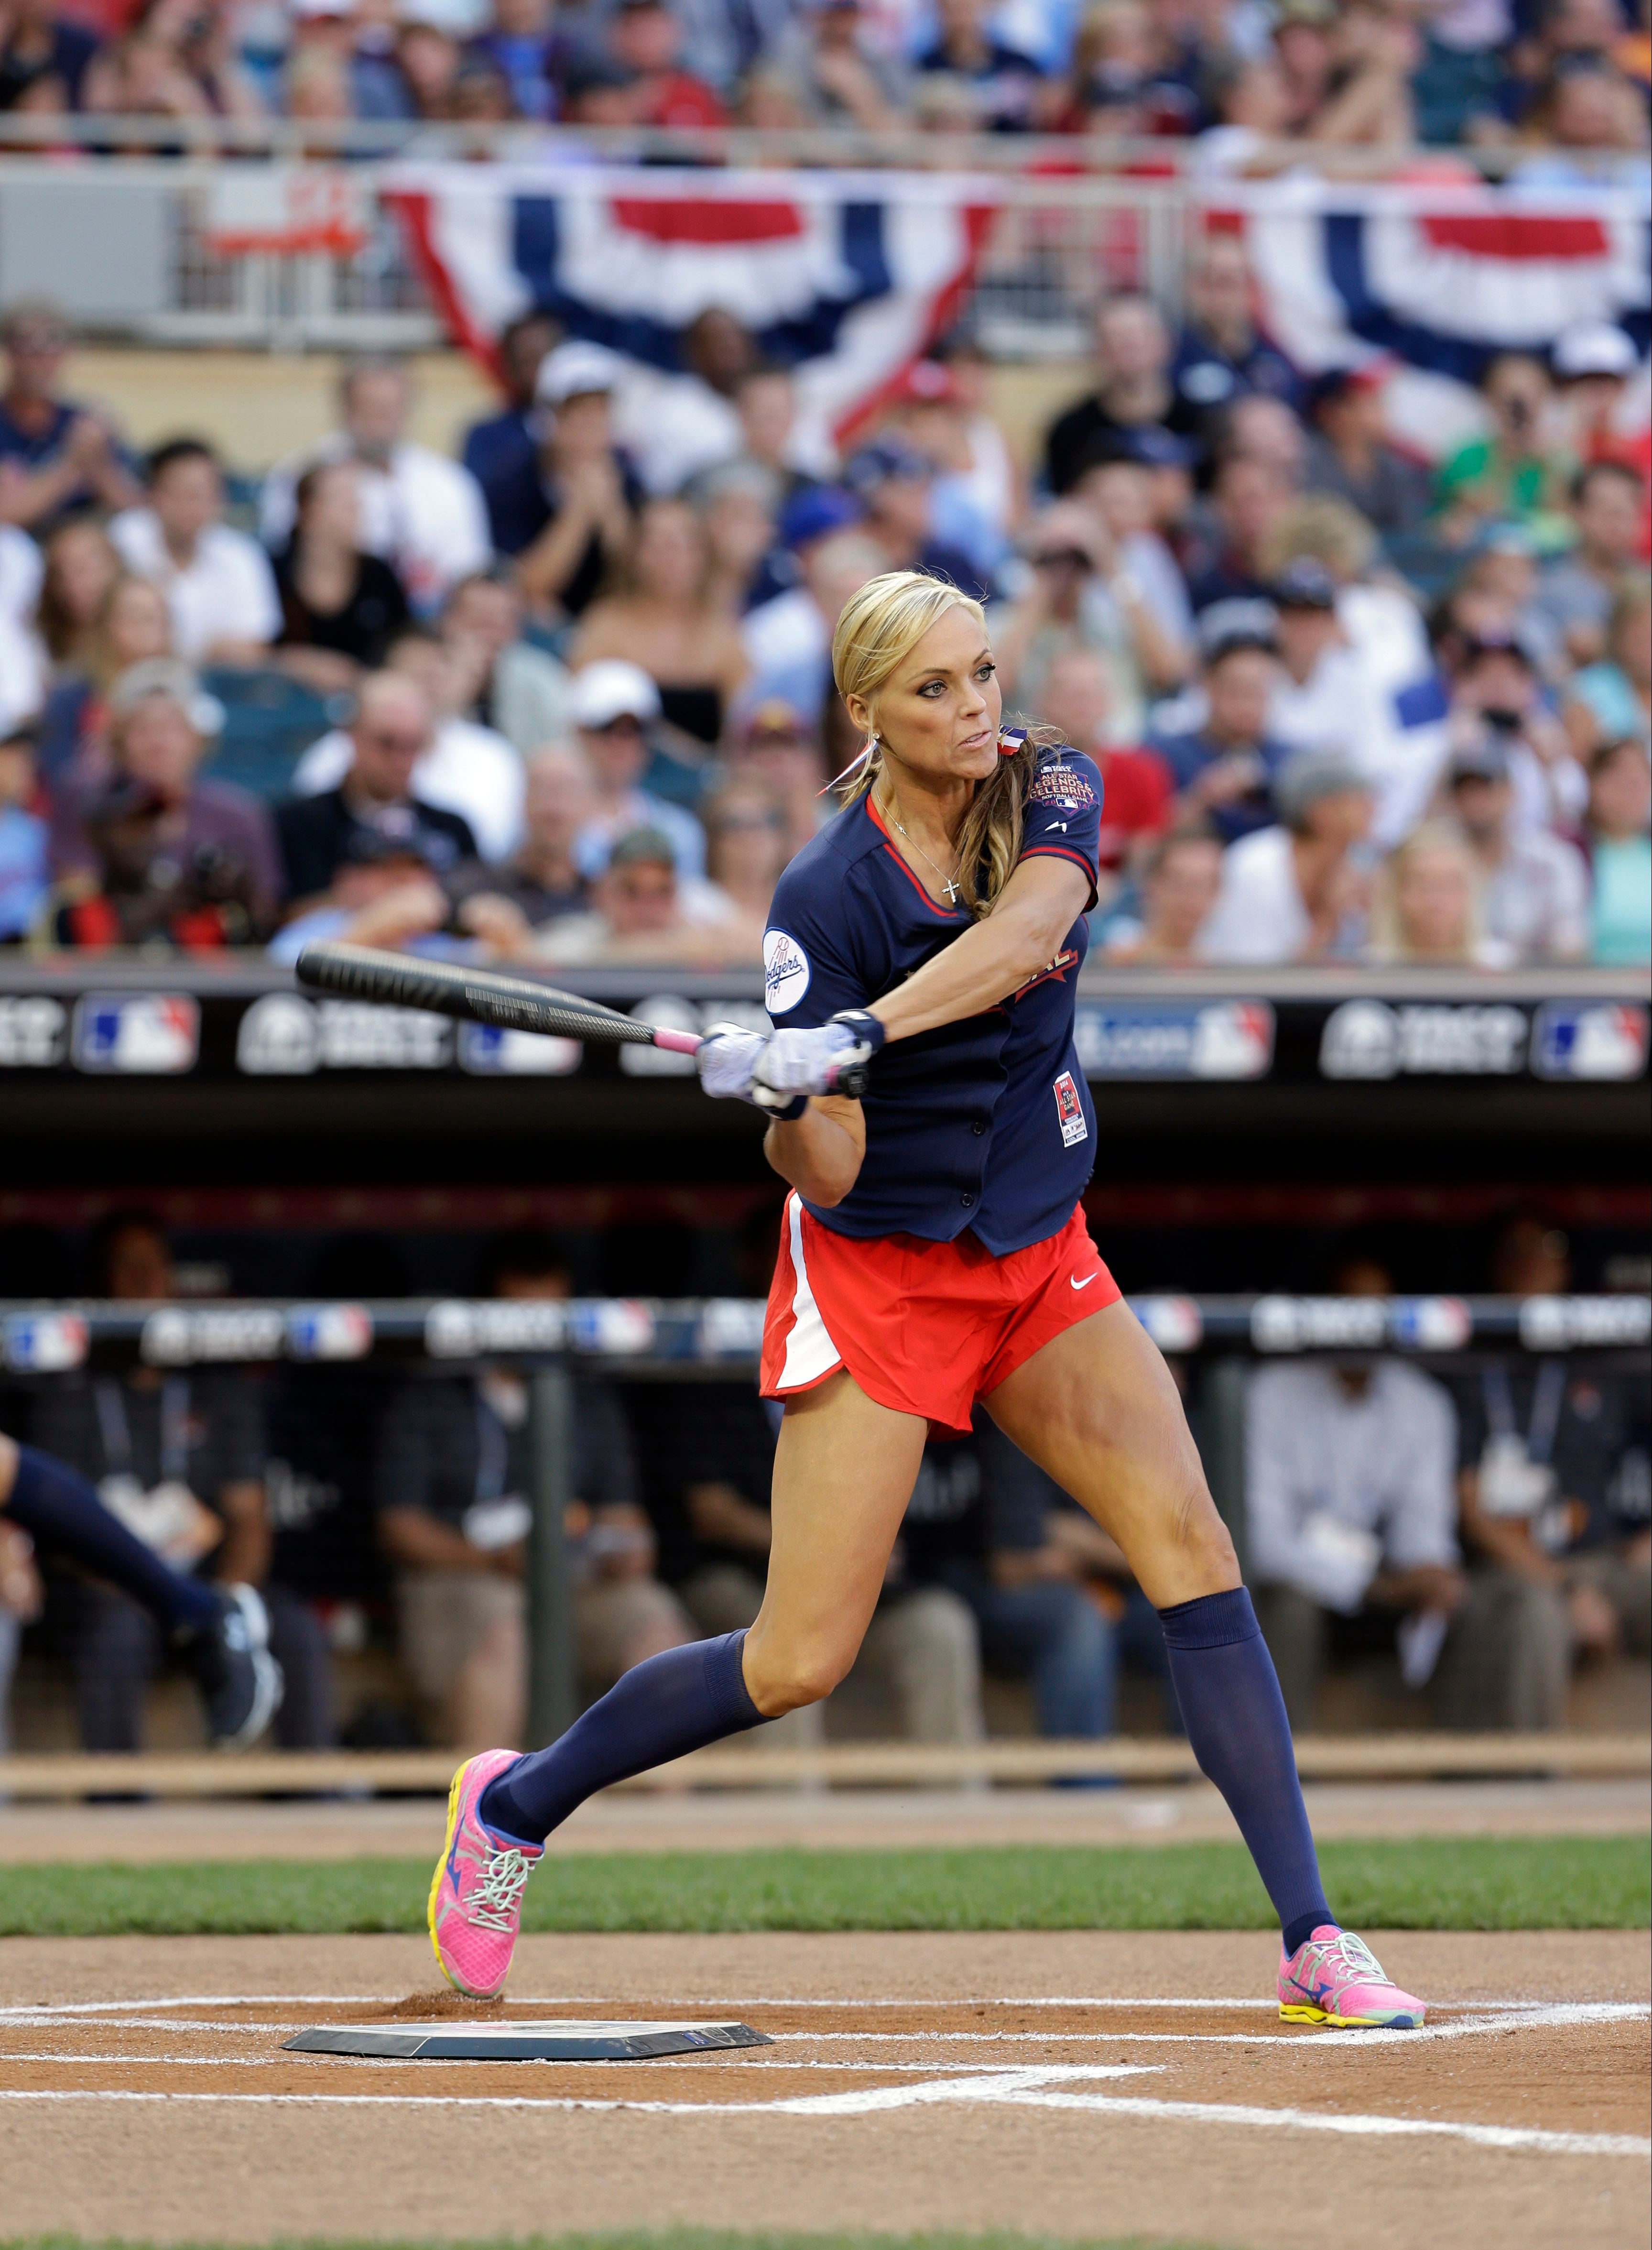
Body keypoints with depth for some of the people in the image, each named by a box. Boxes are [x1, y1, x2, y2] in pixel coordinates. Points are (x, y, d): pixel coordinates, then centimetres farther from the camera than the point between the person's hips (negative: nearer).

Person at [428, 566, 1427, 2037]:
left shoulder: (1051, 796, -5)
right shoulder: (829, 896, -16)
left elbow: (1024, 933, -28)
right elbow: (825, 1173, -19)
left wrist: (857, 1035, -41)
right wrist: (781, 1104, -41)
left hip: (1041, 1256, 4)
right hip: (879, 1270, -4)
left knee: (1190, 1546, -14)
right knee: (803, 1659, -6)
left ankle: (1313, 1942, -14)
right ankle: (518, 1804, 18)